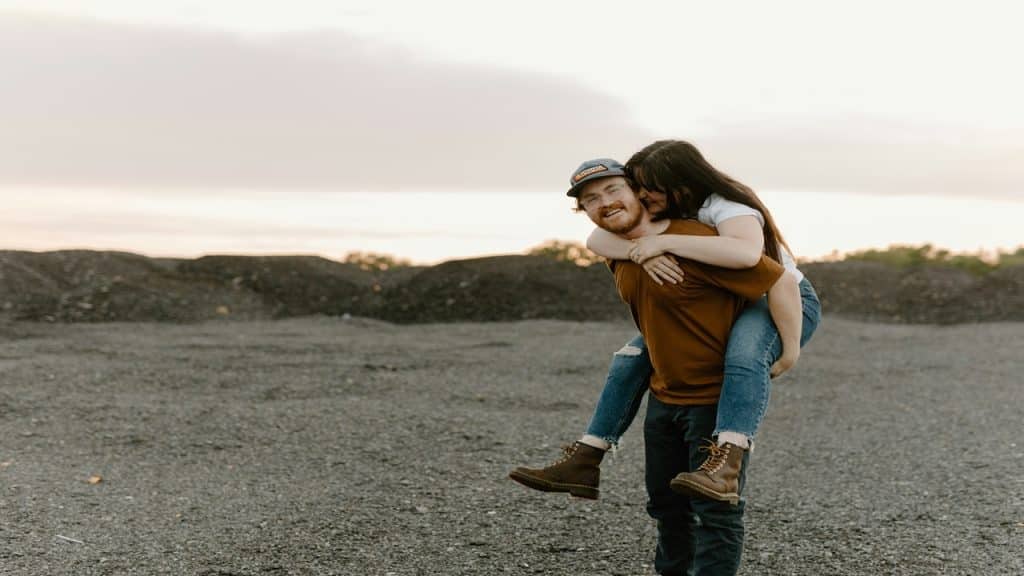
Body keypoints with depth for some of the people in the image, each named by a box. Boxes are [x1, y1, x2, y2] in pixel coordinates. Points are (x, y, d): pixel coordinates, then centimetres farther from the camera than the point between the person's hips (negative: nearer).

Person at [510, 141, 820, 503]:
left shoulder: (726, 209, -27)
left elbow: (745, 253, -50)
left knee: (745, 354, -42)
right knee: (633, 356, -4)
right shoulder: (663, 214, -6)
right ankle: (583, 464, -4)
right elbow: (598, 239, -16)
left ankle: (724, 467, -53)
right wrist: (642, 252, -36)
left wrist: (664, 242, -44)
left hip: (787, 302, -7)